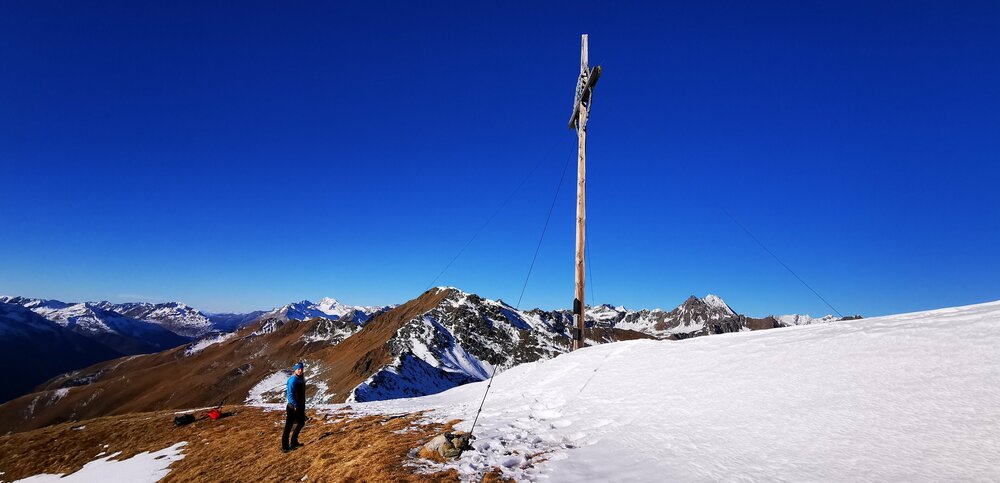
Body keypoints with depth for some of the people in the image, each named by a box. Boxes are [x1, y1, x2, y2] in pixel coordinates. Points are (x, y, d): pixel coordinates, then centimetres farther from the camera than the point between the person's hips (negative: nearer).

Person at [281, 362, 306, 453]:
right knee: (288, 426, -3)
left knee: (301, 423, 19)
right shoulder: (293, 380, -18)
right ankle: (285, 447, 5)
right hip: (293, 407, -10)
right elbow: (290, 395, -22)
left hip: (300, 406, 10)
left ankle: (294, 442, 32)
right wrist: (295, 405, -27)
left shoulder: (301, 379, 10)